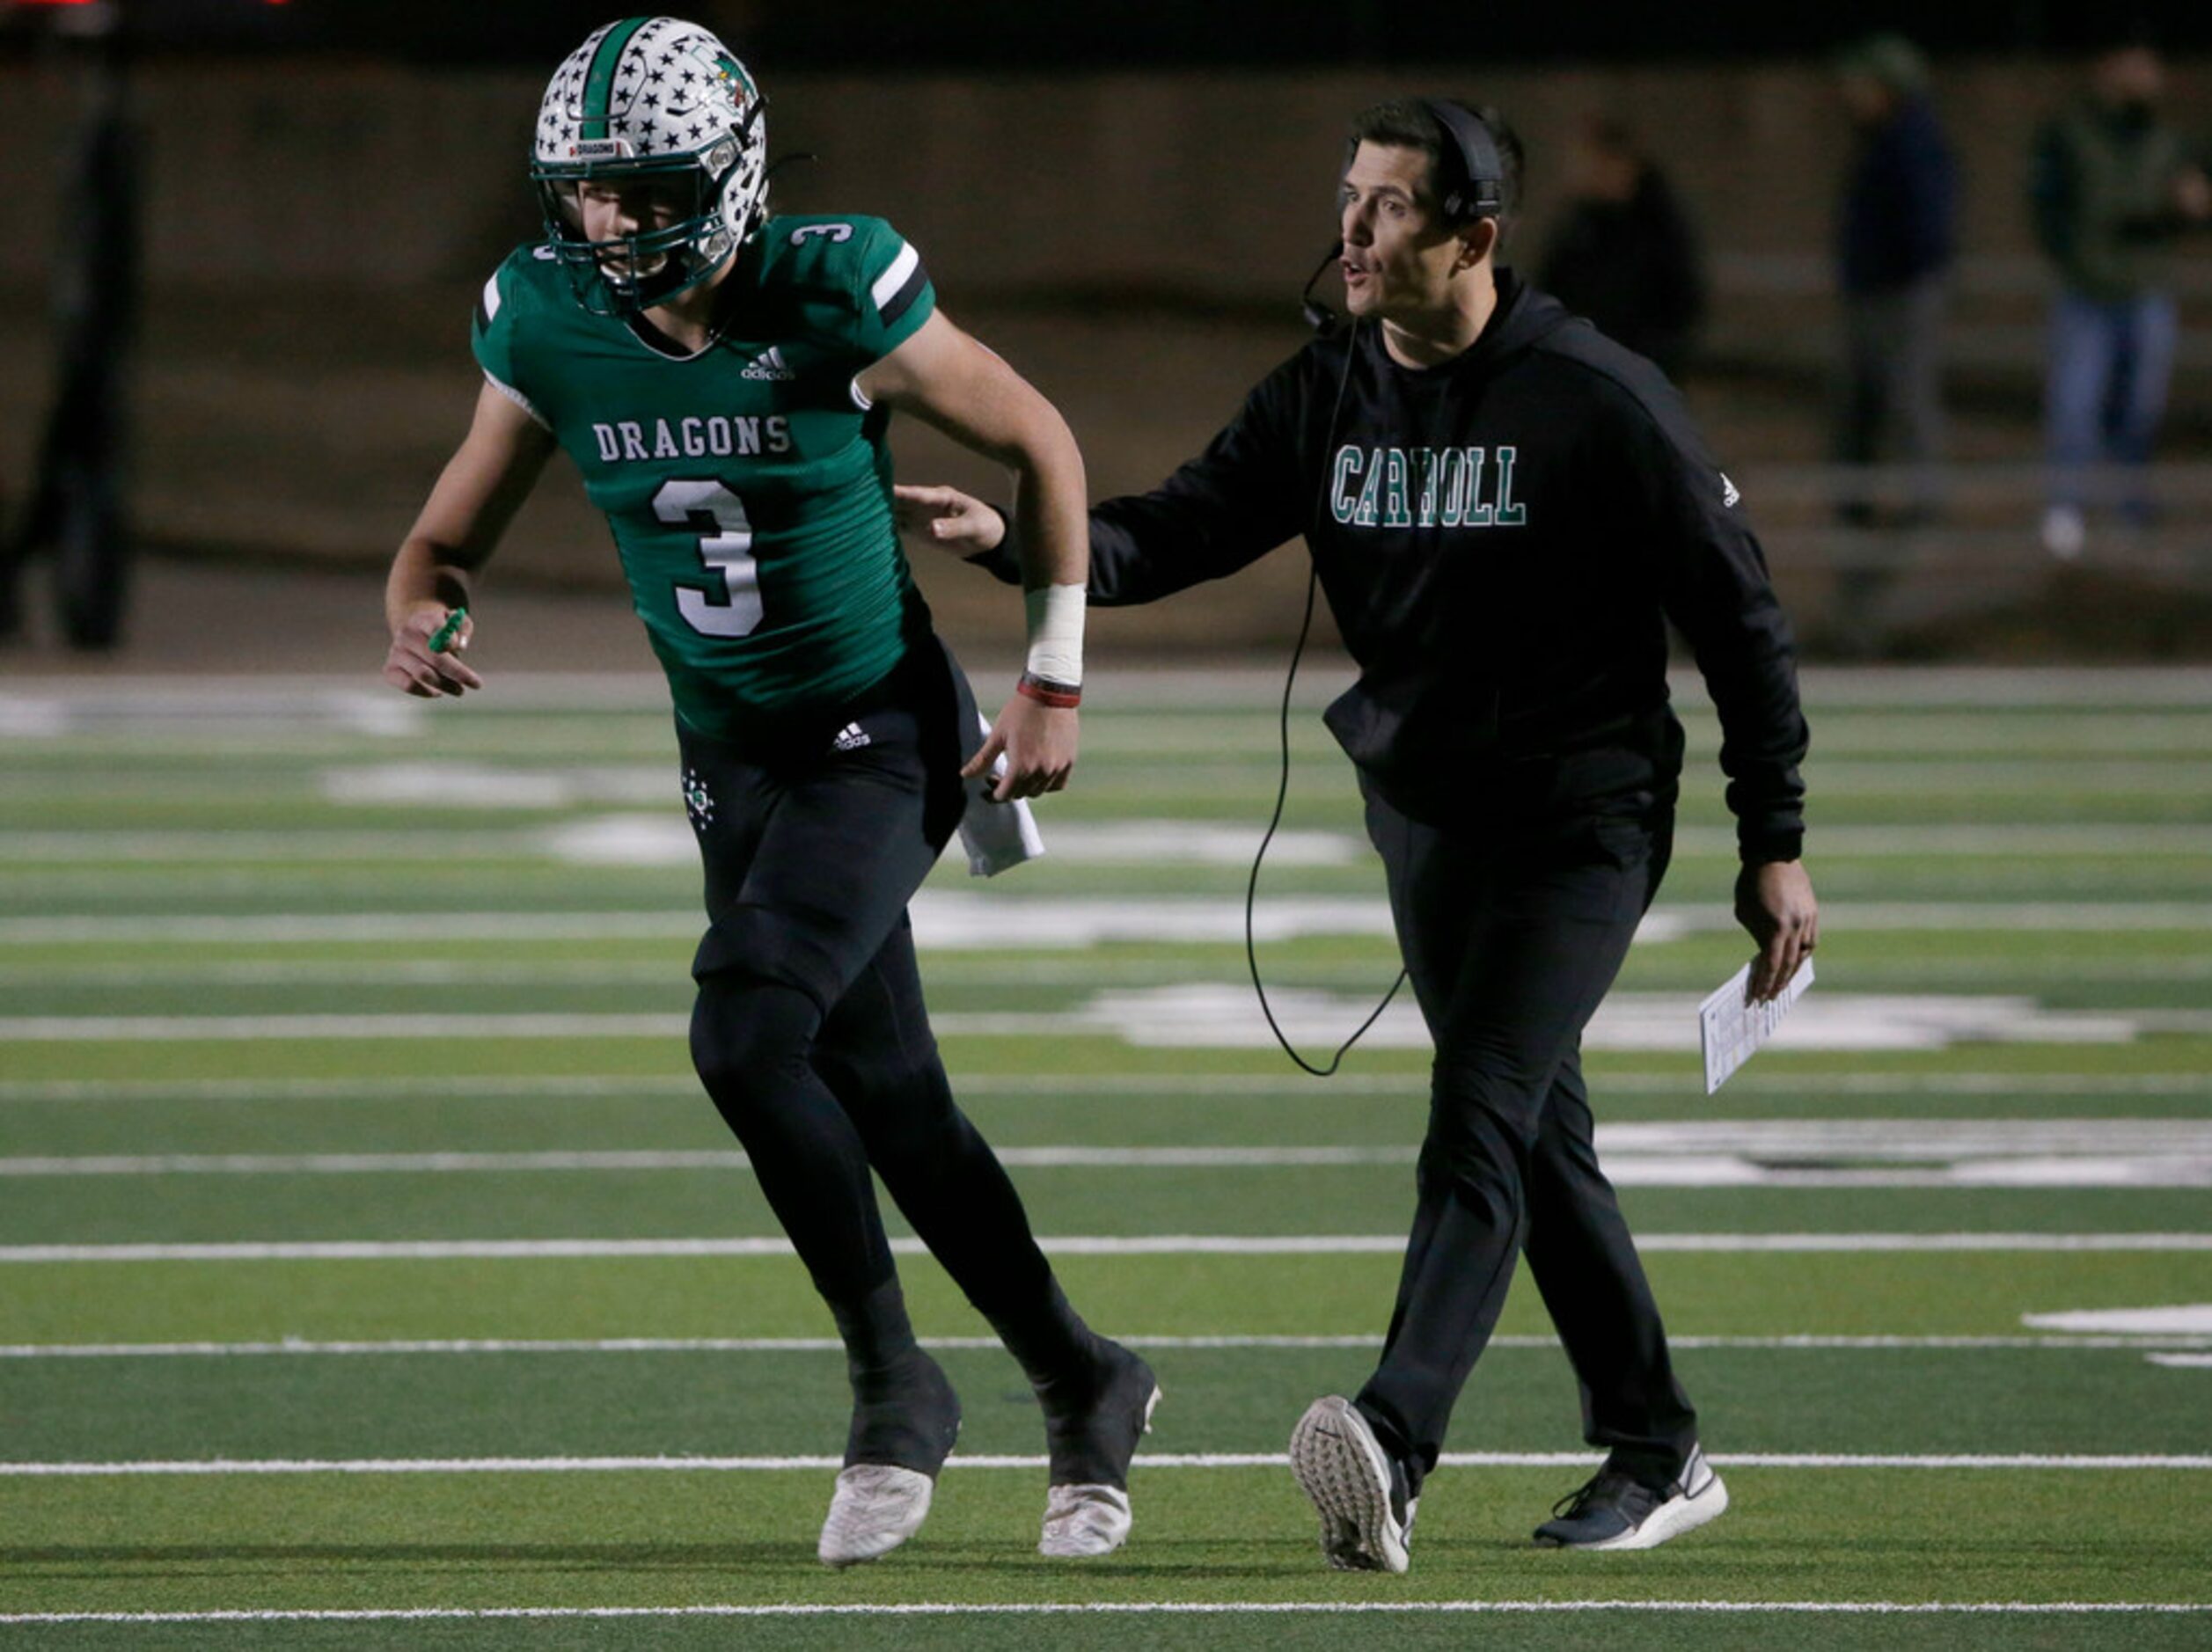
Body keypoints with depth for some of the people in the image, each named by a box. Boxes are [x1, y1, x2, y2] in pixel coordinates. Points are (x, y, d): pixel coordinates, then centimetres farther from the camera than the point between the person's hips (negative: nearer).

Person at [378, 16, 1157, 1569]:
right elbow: (453, 531, 3)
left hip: (886, 739, -6)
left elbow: (1042, 445, -7)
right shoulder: (550, 328, -8)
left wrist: (1056, 679, -6)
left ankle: (895, 1381, -7)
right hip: (736, 765, 6)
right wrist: (418, 614, -21)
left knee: (747, 1032, -24)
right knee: (886, 1102, 9)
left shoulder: (834, 300, -20)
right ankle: (1084, 1385, 28)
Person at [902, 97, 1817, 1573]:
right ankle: (1657, 1455, 26)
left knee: (1482, 1122, -20)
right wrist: (1017, 539, -25)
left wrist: (1775, 843, -7)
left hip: (1581, 820, -7)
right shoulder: (1326, 397, 2)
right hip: (1423, 814, 7)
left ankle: (1394, 1447, -35)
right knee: (1537, 1138, 14)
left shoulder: (1595, 400, -14)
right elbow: (1176, 534, -5)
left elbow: (1737, 614, -8)